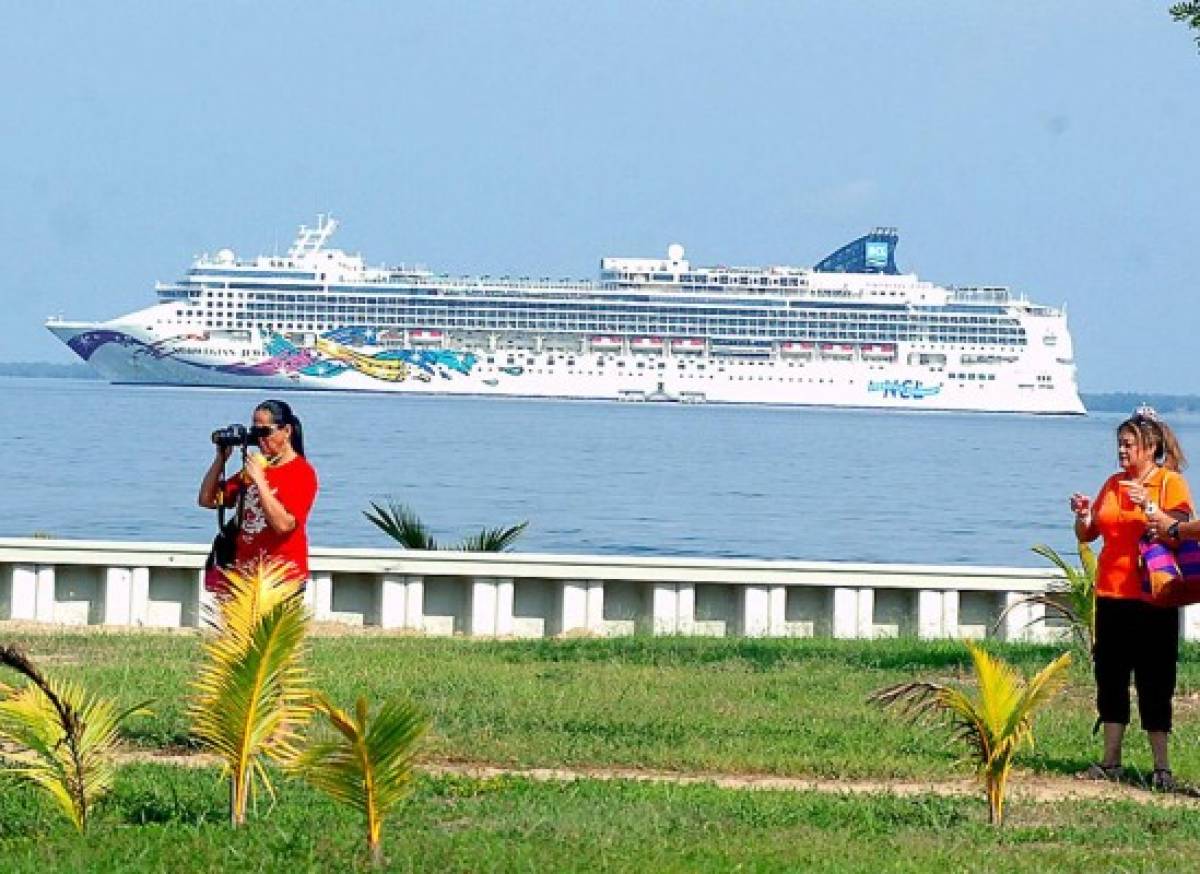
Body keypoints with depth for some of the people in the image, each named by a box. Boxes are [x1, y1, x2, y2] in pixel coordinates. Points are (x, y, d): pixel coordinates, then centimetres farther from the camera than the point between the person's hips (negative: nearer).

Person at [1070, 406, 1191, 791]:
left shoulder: (1171, 482, -3)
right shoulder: (1113, 484, 13)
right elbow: (1087, 535, 17)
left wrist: (1147, 507, -26)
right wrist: (1083, 515, -3)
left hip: (1152, 599, -6)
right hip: (1111, 595, 6)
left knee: (1154, 683, -5)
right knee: (1110, 678, 8)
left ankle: (1161, 766, -1)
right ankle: (1110, 762, 14)